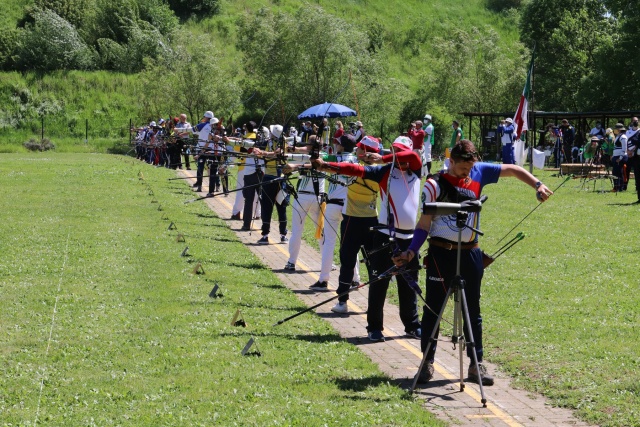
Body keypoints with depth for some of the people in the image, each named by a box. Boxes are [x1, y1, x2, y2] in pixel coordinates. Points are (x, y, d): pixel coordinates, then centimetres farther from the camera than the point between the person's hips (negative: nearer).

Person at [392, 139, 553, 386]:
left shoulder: (479, 173, 2)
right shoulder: (435, 185, -8)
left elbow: (513, 170, 8)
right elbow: (424, 223, -5)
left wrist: (537, 185, -6)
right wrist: (411, 252, -16)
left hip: (470, 253, 4)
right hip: (441, 253, -4)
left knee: (473, 310, 9)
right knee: (433, 309, 1)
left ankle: (476, 364, 14)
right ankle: (427, 363, 10)